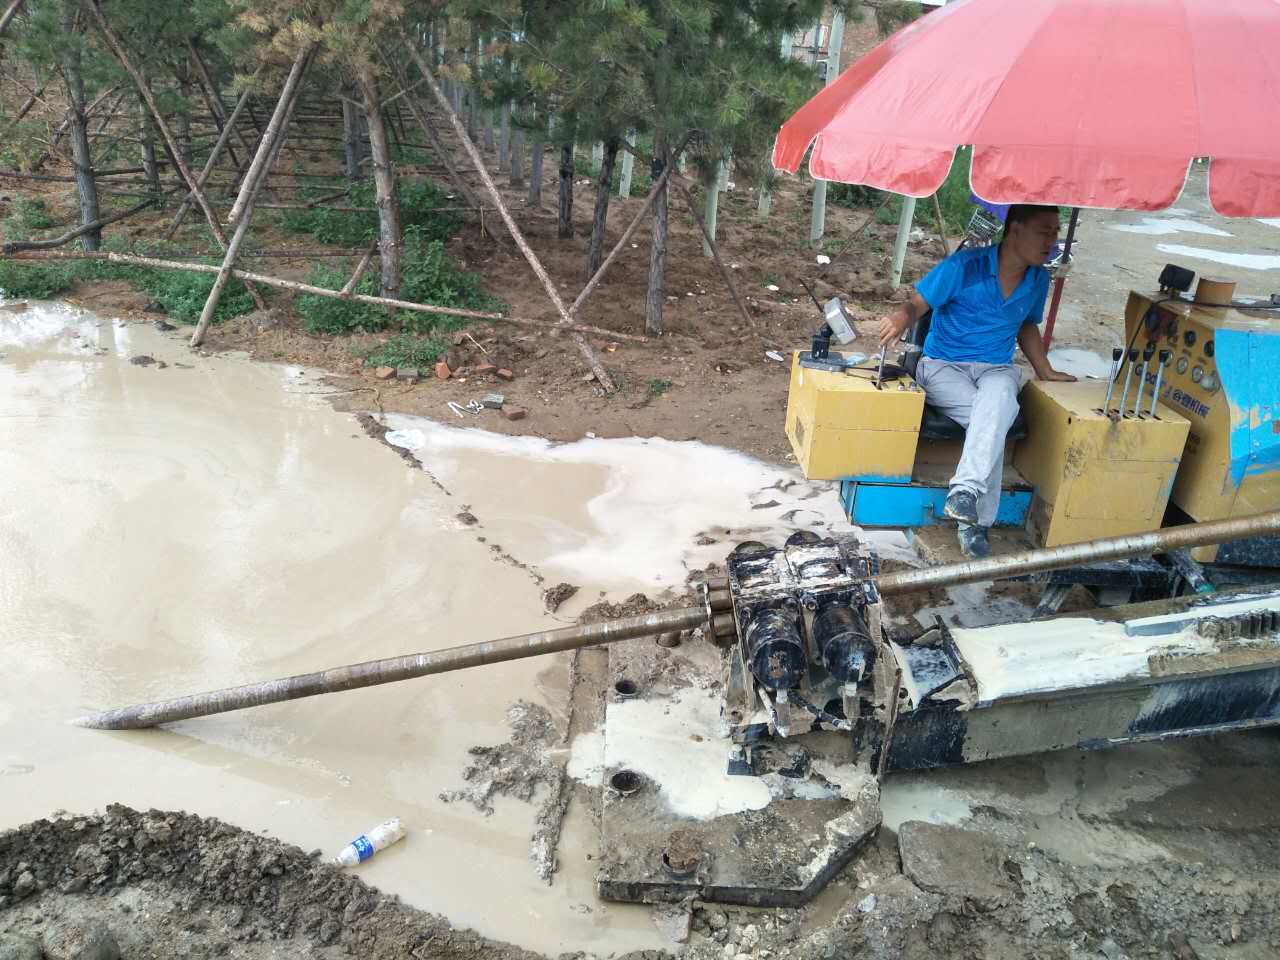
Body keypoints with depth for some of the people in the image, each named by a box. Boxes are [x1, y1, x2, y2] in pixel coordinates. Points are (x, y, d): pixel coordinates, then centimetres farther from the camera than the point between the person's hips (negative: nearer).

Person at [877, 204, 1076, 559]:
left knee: (998, 404, -35)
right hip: (944, 365, -3)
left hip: (996, 369, 3)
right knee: (994, 422, -32)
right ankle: (976, 521, -28)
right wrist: (901, 319, -34)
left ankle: (966, 491, -40)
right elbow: (917, 303, -11)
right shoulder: (964, 265, -11)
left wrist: (1045, 372, 18)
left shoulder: (1038, 280, 6)